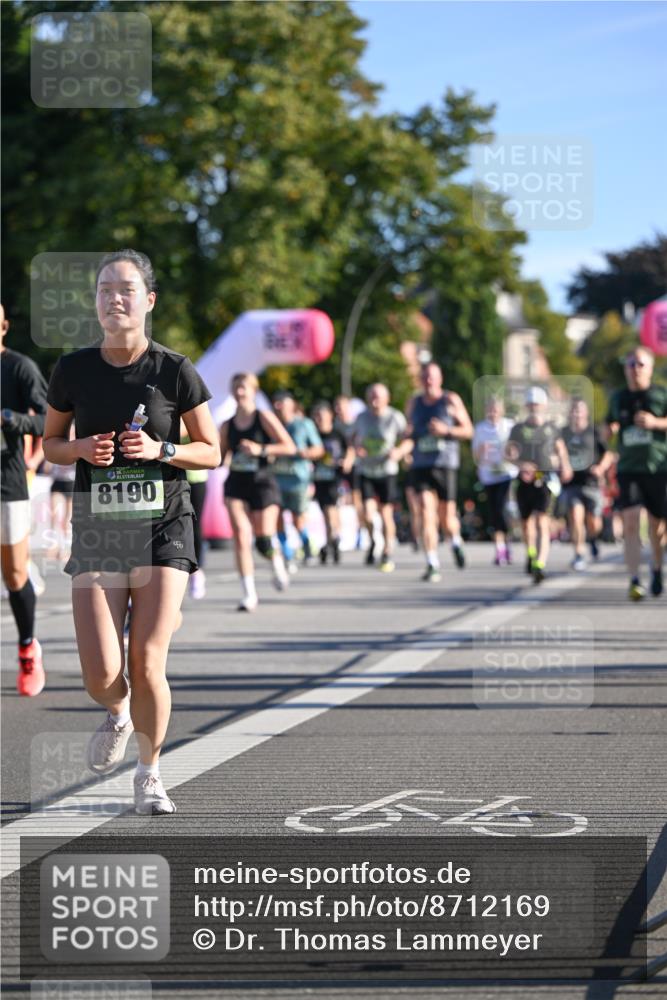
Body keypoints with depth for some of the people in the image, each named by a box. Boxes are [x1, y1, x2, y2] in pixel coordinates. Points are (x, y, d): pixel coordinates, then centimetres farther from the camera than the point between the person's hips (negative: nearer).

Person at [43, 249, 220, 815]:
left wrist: (159, 450, -14)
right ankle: (118, 712, 29)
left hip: (163, 524, -1)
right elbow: (50, 443, 13)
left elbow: (210, 452, 4)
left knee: (148, 664, -9)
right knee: (102, 673, -9)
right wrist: (82, 449, -8)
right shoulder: (74, 370, 1)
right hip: (97, 527, 1)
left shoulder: (174, 371, -4)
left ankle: (150, 773, 15)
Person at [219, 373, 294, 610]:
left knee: (264, 540, -8)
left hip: (262, 483, -3)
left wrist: (260, 449, -17)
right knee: (241, 536, -12)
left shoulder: (264, 418, -1)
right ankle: (249, 593, -8)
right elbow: (219, 458, 19)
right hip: (236, 484, 3)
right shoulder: (228, 426, 10)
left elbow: (289, 447, -7)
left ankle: (277, 564, 29)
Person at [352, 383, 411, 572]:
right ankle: (373, 542, 19)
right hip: (366, 472, 2)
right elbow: (355, 438, 16)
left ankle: (388, 554, 14)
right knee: (368, 514, -11)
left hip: (387, 472, -2)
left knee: (386, 514, -1)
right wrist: (357, 448, -6)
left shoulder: (395, 418, -8)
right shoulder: (362, 417, 1)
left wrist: (399, 452, -21)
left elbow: (409, 442, -1)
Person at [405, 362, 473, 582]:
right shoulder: (414, 403, 13)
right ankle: (432, 565, -14)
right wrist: (409, 434, 2)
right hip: (421, 465, 2)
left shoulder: (451, 401, 3)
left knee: (446, 516, 1)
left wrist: (446, 430, -13)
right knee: (426, 512, -13)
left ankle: (456, 542, 37)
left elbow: (468, 431, 3)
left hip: (445, 464, -2)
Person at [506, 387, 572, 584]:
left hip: (545, 479, -2)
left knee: (542, 521, -17)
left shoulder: (551, 429, 8)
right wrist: (520, 464, -18)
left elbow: (561, 449, 22)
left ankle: (540, 565, -26)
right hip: (526, 479, 2)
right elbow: (509, 452, 1)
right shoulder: (518, 429, 5)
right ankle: (531, 554, 44)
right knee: (526, 522, 14)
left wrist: (565, 466, 6)